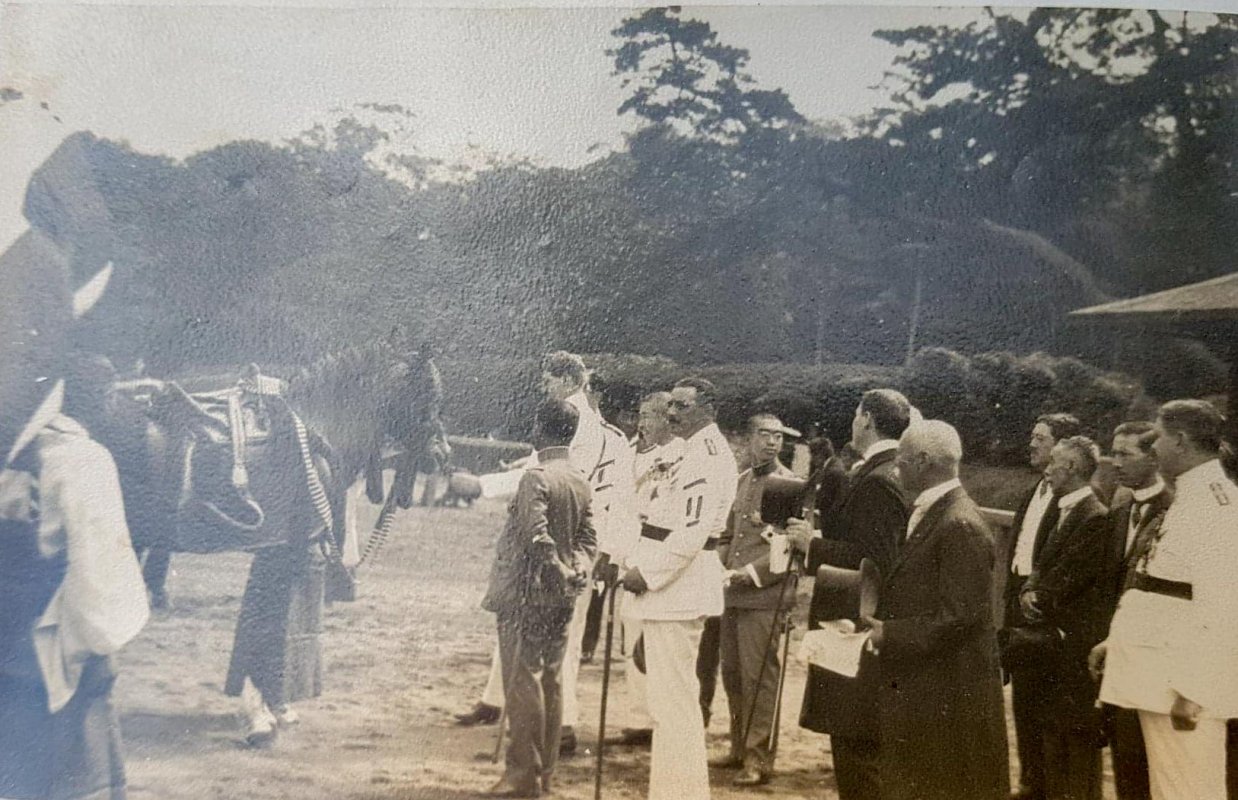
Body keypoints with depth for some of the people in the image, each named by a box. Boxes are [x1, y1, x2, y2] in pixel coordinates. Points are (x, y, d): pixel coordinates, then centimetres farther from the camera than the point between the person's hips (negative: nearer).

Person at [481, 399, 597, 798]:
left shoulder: (537, 477, -15)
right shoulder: (582, 482, 9)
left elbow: (537, 536, -23)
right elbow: (588, 538, 7)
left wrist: (561, 574, -12)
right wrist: (578, 573, -2)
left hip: (526, 594, -8)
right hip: (560, 599, 8)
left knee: (523, 682, -2)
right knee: (551, 682, 12)